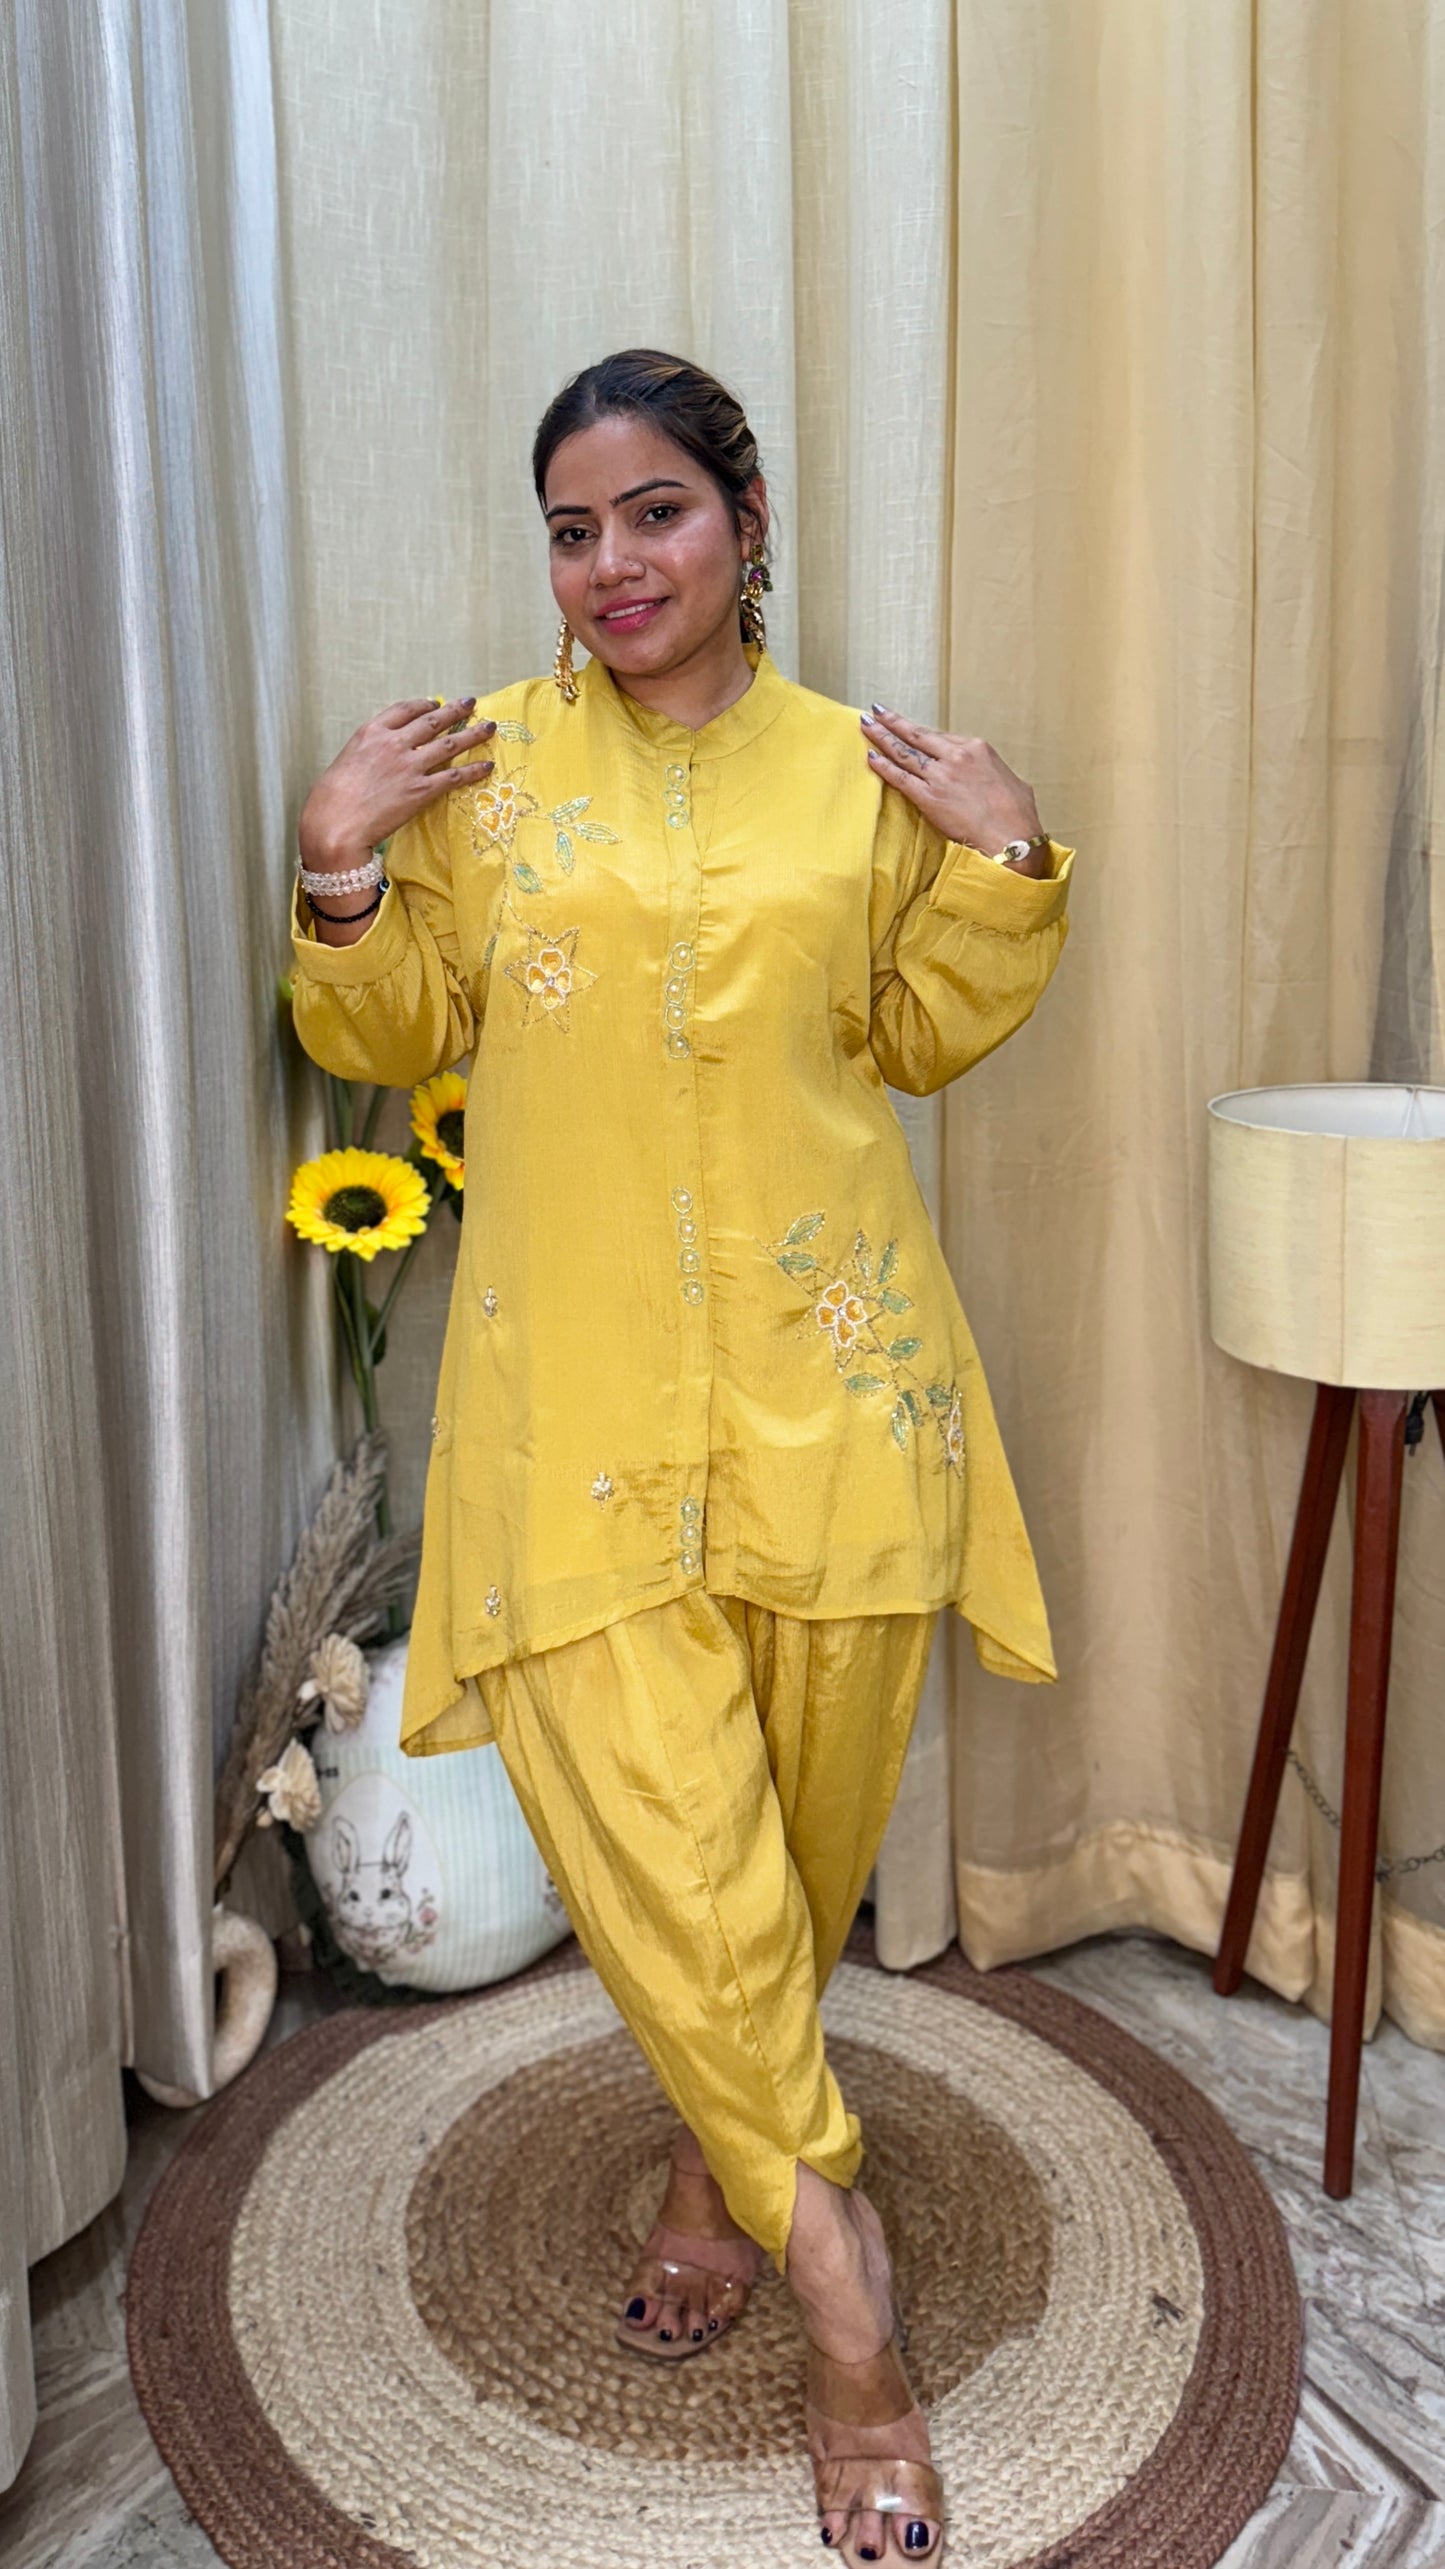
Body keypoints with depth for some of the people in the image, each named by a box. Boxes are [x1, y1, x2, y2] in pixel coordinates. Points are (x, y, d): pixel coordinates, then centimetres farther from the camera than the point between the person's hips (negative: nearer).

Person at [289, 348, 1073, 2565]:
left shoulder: (860, 769, 8)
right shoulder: (484, 760, 5)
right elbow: (393, 1038, 11)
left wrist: (1001, 869, 1)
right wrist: (342, 871, -5)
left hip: (827, 1371, 2)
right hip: (582, 1385, -1)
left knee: (807, 1819, 11)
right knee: (650, 1838, -6)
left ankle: (723, 2164, 39)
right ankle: (837, 2278, 15)